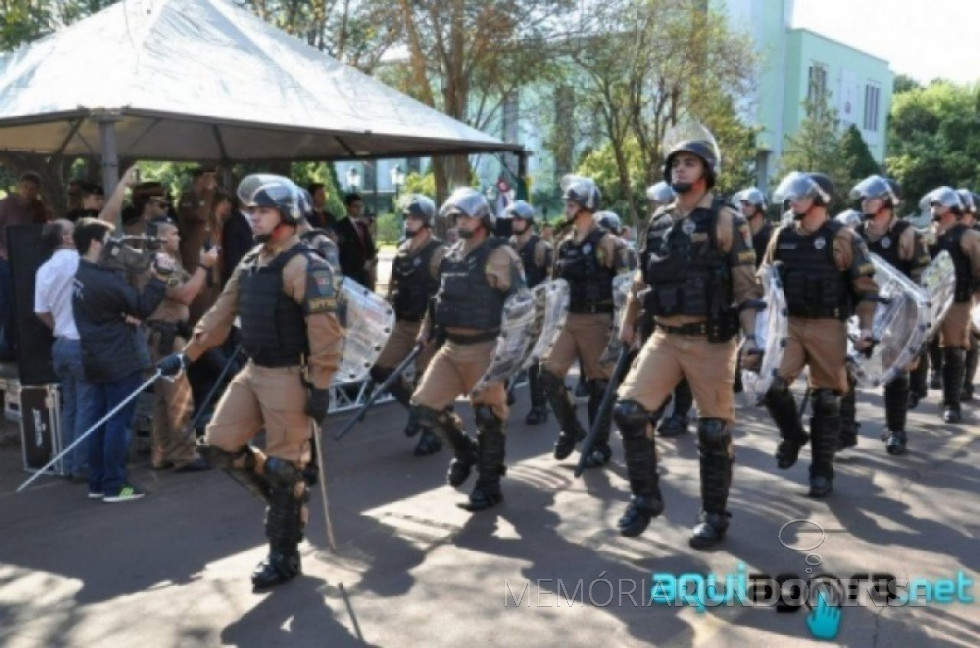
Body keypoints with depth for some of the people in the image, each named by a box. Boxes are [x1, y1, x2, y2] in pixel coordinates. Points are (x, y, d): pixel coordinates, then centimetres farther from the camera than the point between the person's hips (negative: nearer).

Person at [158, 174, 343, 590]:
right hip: (253, 372, 8)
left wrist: (321, 387, -22)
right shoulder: (250, 263, 11)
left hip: (289, 377, -8)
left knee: (283, 470, 1)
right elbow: (221, 313, 15)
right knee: (219, 446, 9)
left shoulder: (305, 266, -16)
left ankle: (283, 558, 16)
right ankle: (286, 493, 28)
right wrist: (186, 355, 12)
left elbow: (324, 331, -21)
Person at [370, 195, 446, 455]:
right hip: (403, 324, 7)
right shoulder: (402, 250, 11)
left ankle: (431, 435, 15)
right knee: (381, 371, 5)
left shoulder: (438, 252, -12)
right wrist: (394, 309, 17)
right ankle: (415, 407, 25)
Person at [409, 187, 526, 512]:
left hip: (485, 349, -7)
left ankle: (489, 485, 17)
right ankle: (465, 450, 26)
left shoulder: (499, 255, -9)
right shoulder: (450, 256, 13)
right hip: (451, 347, 7)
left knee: (488, 417, 2)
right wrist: (427, 330, 10)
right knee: (424, 405, 2)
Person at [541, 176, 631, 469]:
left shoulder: (608, 243, -7)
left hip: (596, 320, -6)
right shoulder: (564, 245, 12)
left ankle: (600, 445, 14)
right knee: (549, 373, -3)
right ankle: (570, 428, 17)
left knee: (599, 383, 2)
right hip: (567, 319, 6)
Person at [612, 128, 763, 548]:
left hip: (710, 340, -5)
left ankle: (714, 516, 20)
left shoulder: (725, 221, -6)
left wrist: (752, 336, -18)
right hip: (665, 337, 5)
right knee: (629, 411, -6)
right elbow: (643, 278, 20)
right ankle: (646, 498, 11)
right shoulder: (658, 221, 11)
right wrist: (628, 324, 22)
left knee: (714, 431, 4)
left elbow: (747, 284, -9)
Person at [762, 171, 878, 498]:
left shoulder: (843, 239, -6)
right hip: (788, 324, 3)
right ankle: (792, 435, 18)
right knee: (772, 385, -12)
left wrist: (866, 328, -14)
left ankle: (822, 470, 15)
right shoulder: (781, 237, 6)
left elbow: (866, 287, -4)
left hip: (827, 328, -3)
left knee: (826, 399, 2)